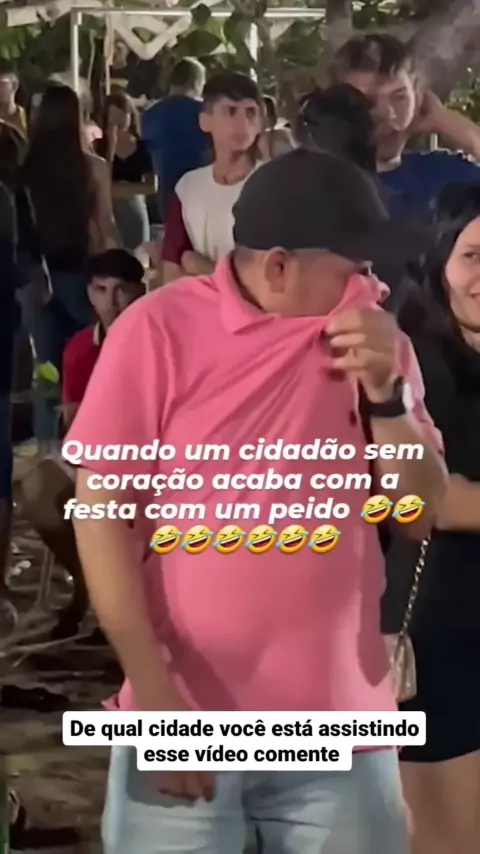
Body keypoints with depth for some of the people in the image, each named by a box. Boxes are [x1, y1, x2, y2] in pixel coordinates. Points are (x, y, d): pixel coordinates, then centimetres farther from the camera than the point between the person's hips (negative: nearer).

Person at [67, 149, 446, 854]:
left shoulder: (374, 338, 4)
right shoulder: (159, 328, -8)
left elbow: (420, 516, 5)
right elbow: (101, 510, -7)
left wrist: (387, 394, -11)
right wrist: (154, 692, -11)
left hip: (341, 722, 3)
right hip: (187, 721, -3)